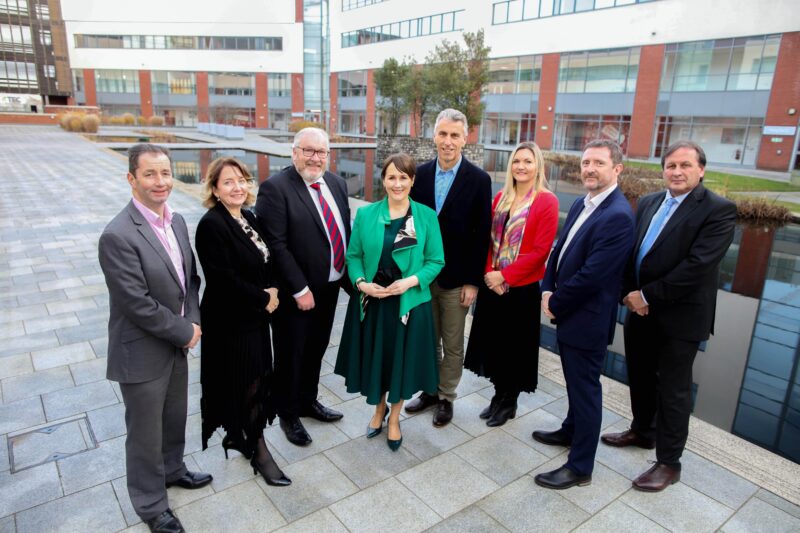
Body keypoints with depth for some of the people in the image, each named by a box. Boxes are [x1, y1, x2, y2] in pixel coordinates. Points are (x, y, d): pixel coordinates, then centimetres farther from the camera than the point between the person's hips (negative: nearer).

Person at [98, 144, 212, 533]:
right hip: (142, 353, -7)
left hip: (176, 344, 7)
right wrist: (186, 332, -14)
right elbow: (138, 305, -24)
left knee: (175, 419, 25)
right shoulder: (118, 236, -24)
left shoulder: (176, 221, 1)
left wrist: (193, 322, -6)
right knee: (145, 432, 13)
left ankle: (171, 469, 51)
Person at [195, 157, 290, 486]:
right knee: (246, 384, 5)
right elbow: (223, 278, -22)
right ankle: (258, 448, 24)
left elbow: (267, 262, 12)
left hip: (255, 315, 7)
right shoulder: (211, 225, -19)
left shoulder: (248, 218, 5)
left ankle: (237, 434, 38)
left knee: (256, 380, 16)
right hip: (230, 321, -7)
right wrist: (263, 299, -13)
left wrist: (272, 291, -6)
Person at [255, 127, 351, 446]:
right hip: (295, 293, -6)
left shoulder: (336, 183, 5)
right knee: (291, 356, 11)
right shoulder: (275, 188, -16)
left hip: (330, 286, 6)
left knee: (316, 350, 22)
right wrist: (300, 290, -20)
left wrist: (349, 276, 4)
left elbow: (345, 231, 9)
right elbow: (276, 245, -20)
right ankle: (288, 415, 33)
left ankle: (308, 401, 44)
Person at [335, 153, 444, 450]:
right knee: (374, 359, 14)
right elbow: (353, 255, 3)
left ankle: (394, 419, 36)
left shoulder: (427, 216, -4)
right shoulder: (365, 214, -1)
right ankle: (379, 410, 42)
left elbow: (436, 260, -3)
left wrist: (411, 281, -18)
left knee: (402, 361, 12)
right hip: (371, 302, 1)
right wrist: (361, 282, -15)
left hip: (410, 303, -1)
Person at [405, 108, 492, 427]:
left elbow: (481, 234, -8)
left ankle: (446, 398, 30)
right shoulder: (420, 174, 1)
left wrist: (473, 281, -10)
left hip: (456, 278, -3)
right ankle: (429, 390, 36)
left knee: (453, 344, 11)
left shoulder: (479, 179, -8)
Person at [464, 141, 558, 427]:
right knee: (494, 343, 14)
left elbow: (540, 250, -15)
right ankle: (499, 396, 33)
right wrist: (489, 272, -7)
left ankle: (509, 402, 29)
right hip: (492, 284, 5)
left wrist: (505, 275, -16)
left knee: (514, 346, 9)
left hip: (521, 288, -5)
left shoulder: (547, 201, -10)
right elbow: (488, 239, 8)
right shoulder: (500, 198, 8)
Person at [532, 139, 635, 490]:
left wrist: (556, 304, -13)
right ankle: (572, 431, 48)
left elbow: (591, 276, -25)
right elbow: (559, 250, 11)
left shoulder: (618, 216, -23)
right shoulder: (581, 204, 7)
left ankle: (580, 467, 22)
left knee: (585, 389, 5)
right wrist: (547, 290, -3)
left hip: (588, 319, -9)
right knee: (575, 381, 26)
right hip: (568, 313, 9)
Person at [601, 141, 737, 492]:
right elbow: (630, 251, 6)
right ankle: (642, 431, 43)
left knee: (673, 390, 6)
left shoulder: (719, 210, -12)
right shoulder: (648, 203, 8)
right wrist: (630, 293, -9)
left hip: (679, 315, -6)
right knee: (640, 377, 20)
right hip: (640, 309, 6)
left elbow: (697, 265, -21)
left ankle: (669, 462, 22)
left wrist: (648, 296, -20)